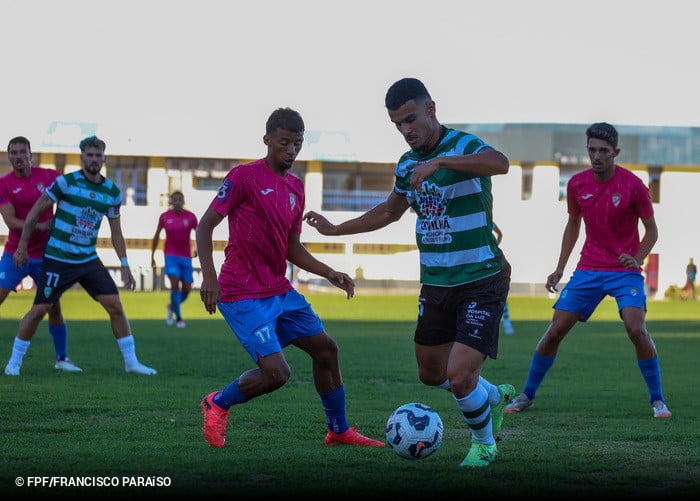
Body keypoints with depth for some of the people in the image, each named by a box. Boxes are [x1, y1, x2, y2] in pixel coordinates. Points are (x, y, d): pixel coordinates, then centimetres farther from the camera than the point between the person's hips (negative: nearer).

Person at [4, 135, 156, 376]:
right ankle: (14, 361, 10)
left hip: (89, 260, 4)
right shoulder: (66, 182, -10)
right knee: (39, 309, -5)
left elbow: (116, 232, 12)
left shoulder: (112, 192, 3)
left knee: (115, 306, -3)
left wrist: (125, 265, 7)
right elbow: (35, 212, -5)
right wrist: (22, 245, -8)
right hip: (57, 260, -4)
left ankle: (131, 361, 7)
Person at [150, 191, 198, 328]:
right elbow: (157, 236, 11)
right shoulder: (164, 217, 0)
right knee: (175, 284, -17)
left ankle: (172, 307, 33)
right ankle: (178, 318, -7)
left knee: (187, 288, 2)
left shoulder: (190, 217, -1)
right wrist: (152, 256, 13)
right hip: (171, 256, -2)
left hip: (186, 257, 2)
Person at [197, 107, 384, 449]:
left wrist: (330, 274, 6)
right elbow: (206, 225, -10)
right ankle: (217, 404, 9)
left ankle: (339, 431, 26)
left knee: (326, 349, 10)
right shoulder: (243, 177, -10)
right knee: (277, 373, -17)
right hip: (243, 297, -8)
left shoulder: (295, 187, 13)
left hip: (279, 290, 8)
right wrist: (208, 276, -20)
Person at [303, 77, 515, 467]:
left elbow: (501, 163, -40)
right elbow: (390, 212, 27)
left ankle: (484, 443, 15)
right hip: (436, 285, 8)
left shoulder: (464, 147, -16)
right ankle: (496, 397, 44)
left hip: (482, 284, -8)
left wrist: (438, 161, -46)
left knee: (460, 378, -15)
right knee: (432, 374, 16)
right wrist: (336, 229, 28)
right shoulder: (407, 165, 8)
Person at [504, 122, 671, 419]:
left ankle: (658, 401, -8)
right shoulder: (577, 184, 0)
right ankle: (527, 396, 14)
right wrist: (560, 268, 11)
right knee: (555, 330, -2)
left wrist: (637, 259, -19)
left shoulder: (633, 186, -11)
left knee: (636, 330, -23)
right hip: (588, 269, 3)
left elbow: (651, 230, -1)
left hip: (625, 270, -3)